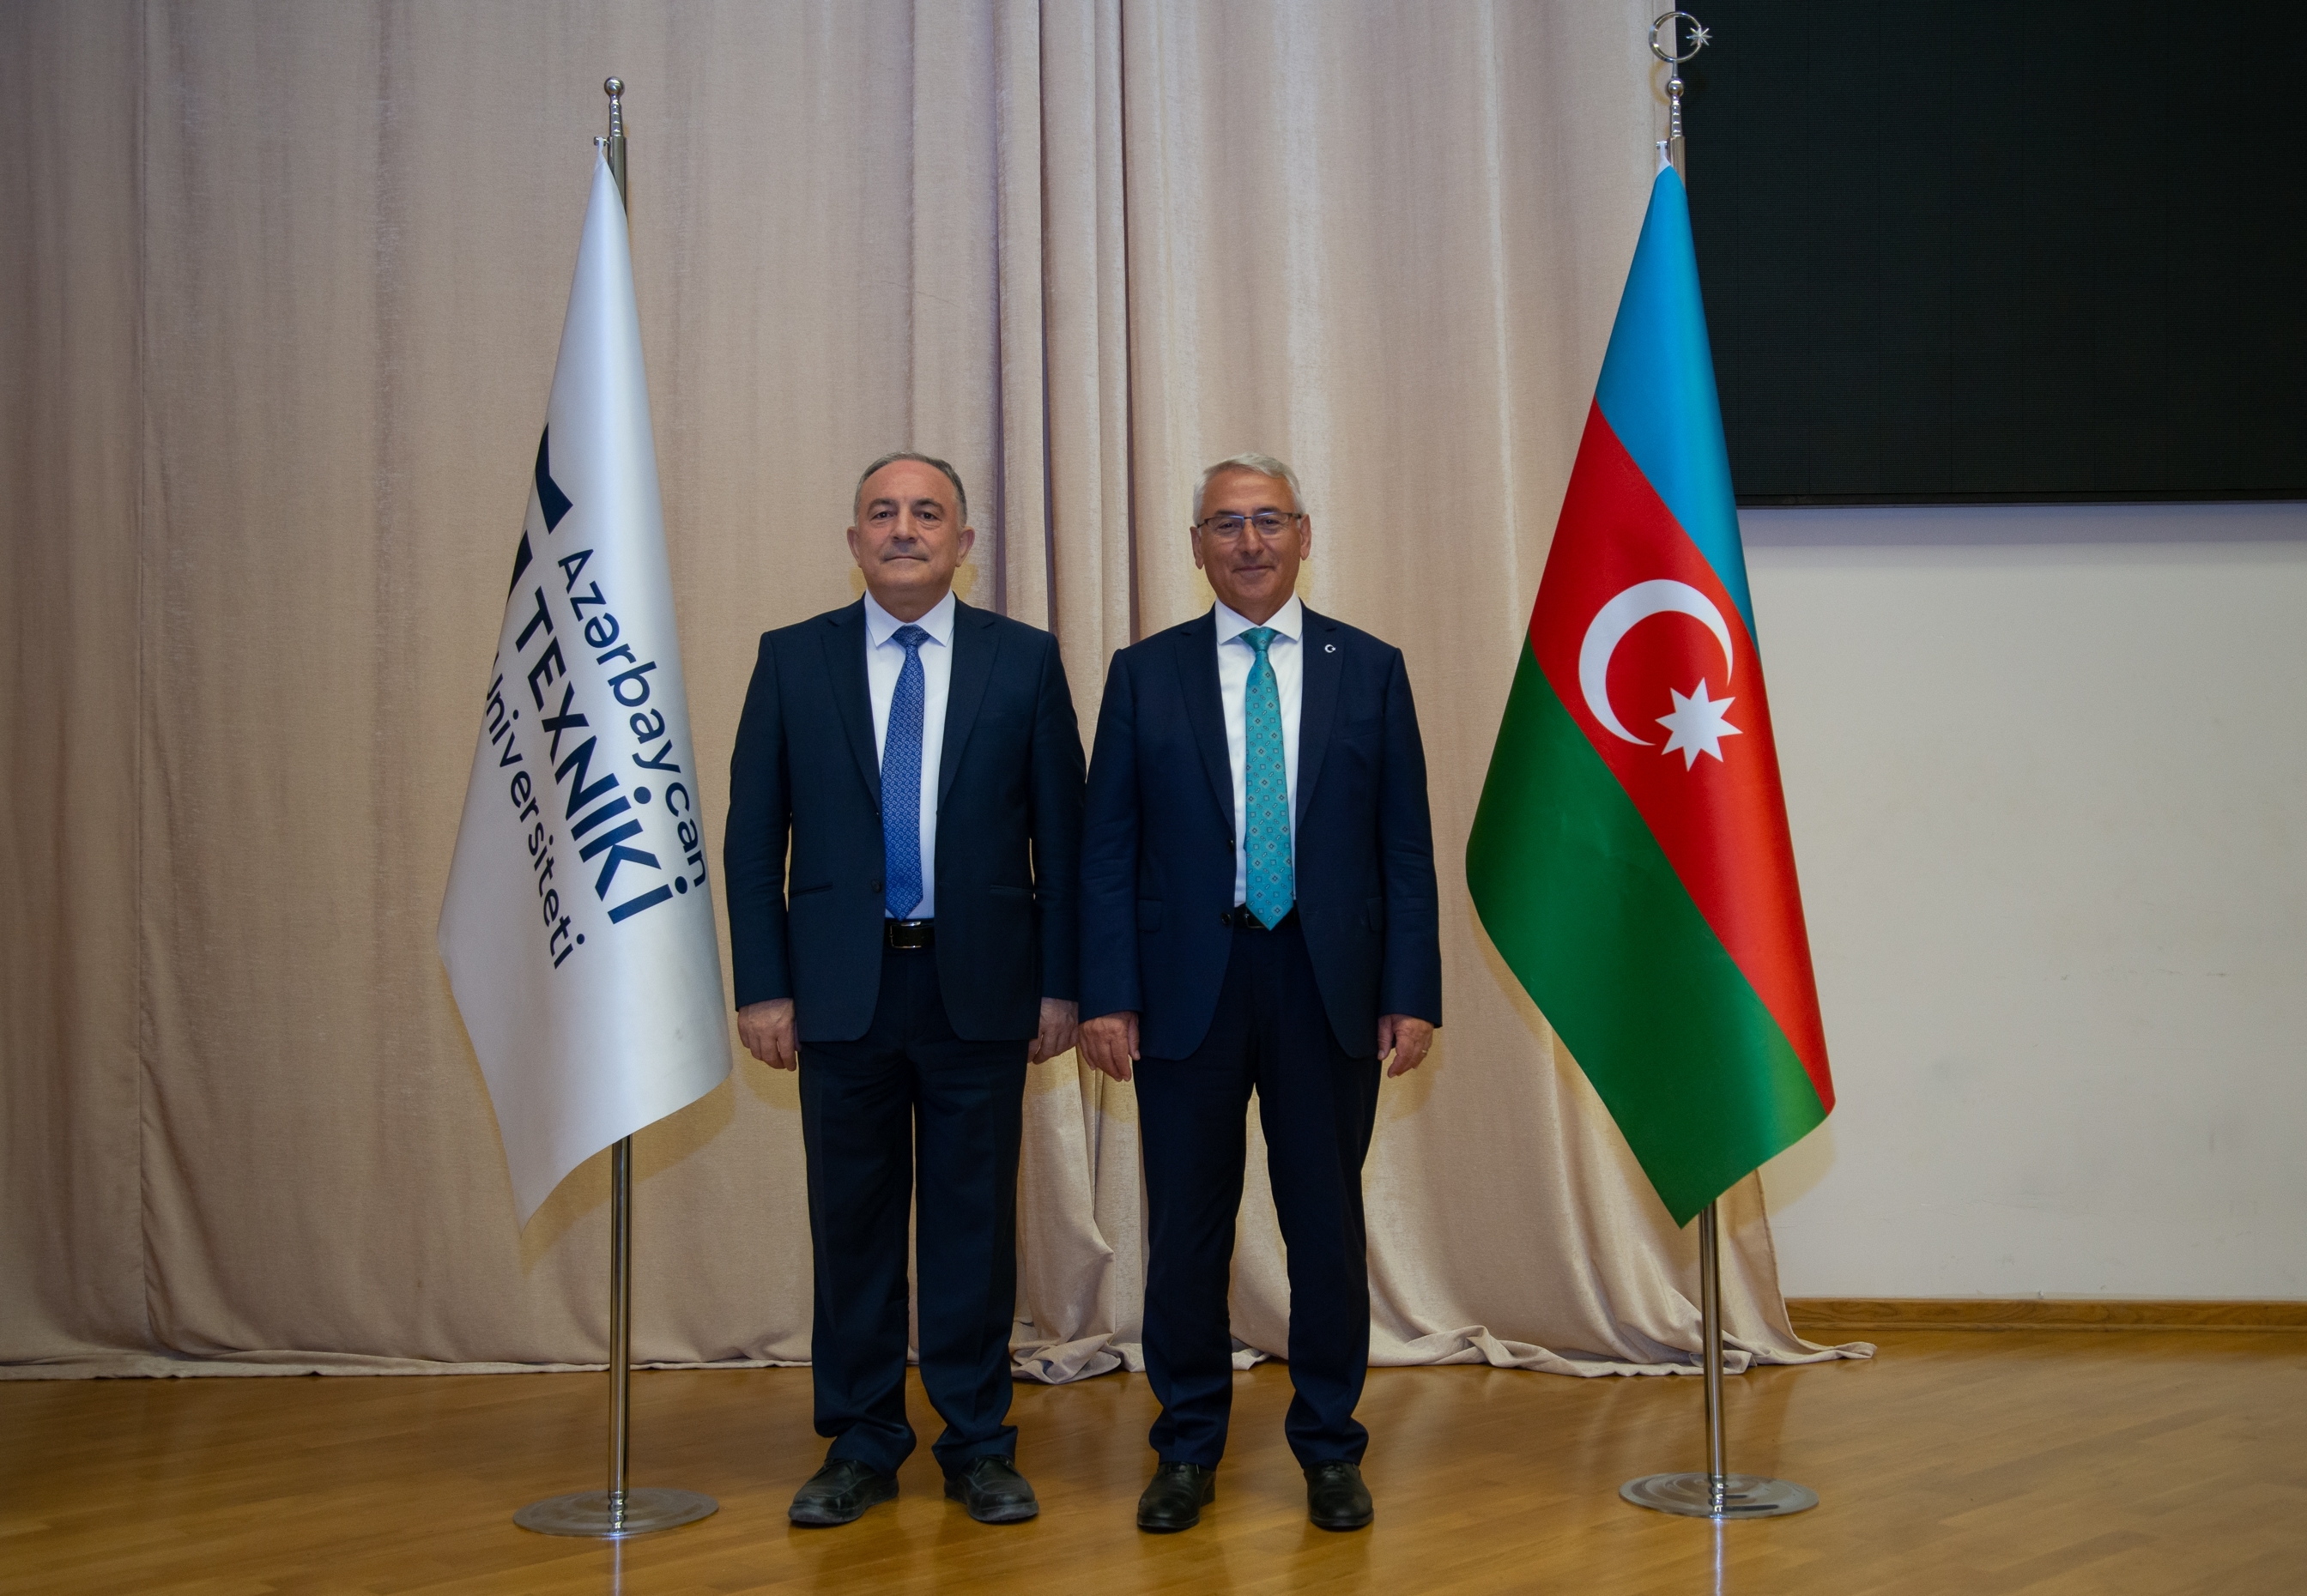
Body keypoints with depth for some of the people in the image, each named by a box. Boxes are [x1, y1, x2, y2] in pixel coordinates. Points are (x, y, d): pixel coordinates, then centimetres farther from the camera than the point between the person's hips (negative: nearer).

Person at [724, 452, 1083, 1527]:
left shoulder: (1024, 661, 3)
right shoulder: (793, 660, 4)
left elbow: (1060, 834, 3)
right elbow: (753, 839, 4)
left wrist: (1060, 983, -1)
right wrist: (762, 986, -3)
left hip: (981, 987, 0)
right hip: (844, 986, 1)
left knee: (975, 1218, 6)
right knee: (852, 1219, 8)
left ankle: (978, 1446, 19)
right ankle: (860, 1445, 21)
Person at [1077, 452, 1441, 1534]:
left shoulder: (1369, 670, 5)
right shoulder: (1144, 674, 5)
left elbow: (1406, 846, 4)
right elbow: (1106, 849, 2)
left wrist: (1412, 992, -3)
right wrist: (1106, 997, -5)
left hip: (1327, 985, 0)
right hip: (1186, 986, 0)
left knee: (1326, 1223, 7)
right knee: (1186, 1225, 6)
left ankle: (1329, 1448, 22)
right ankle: (1187, 1450, 21)